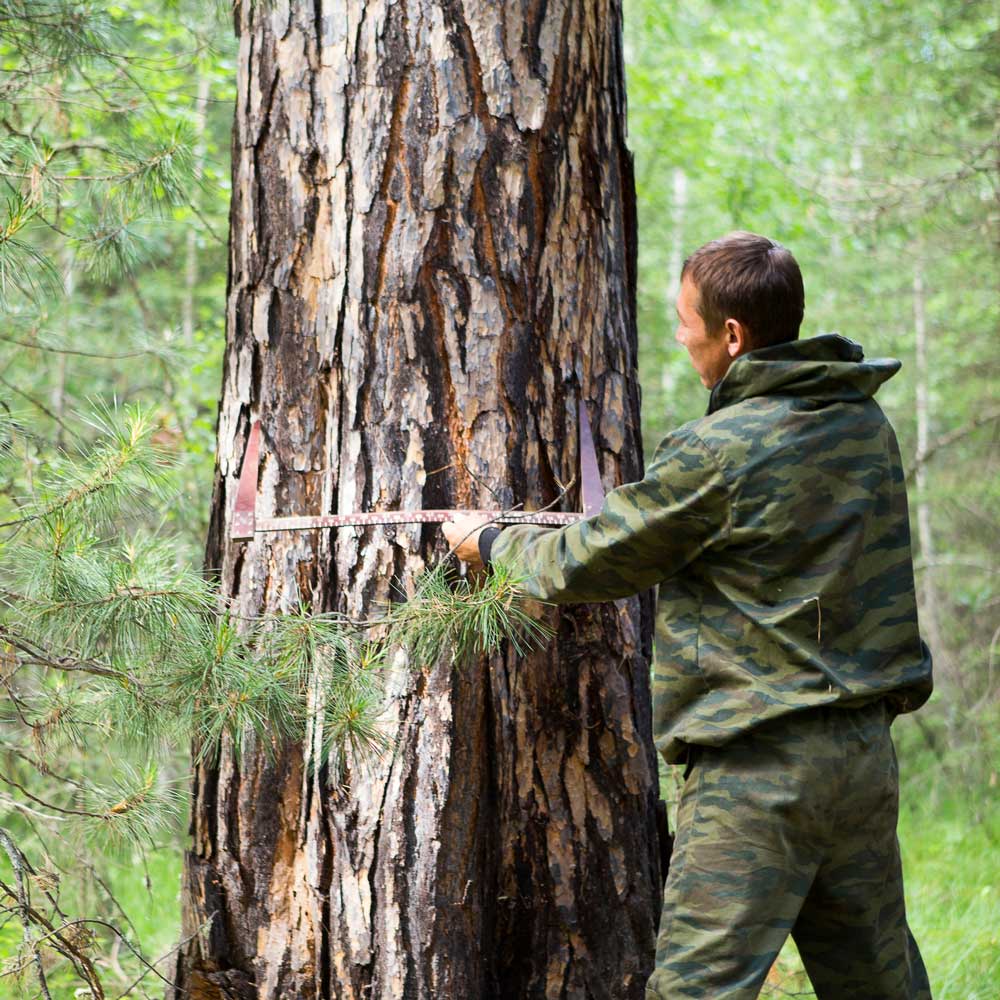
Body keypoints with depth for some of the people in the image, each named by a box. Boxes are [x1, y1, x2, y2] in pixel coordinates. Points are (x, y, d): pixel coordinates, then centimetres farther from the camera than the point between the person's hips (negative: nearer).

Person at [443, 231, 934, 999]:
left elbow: (586, 565, -5)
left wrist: (488, 543, 14)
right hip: (867, 749, 8)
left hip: (761, 768, -8)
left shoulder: (717, 453, -15)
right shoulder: (867, 423, 8)